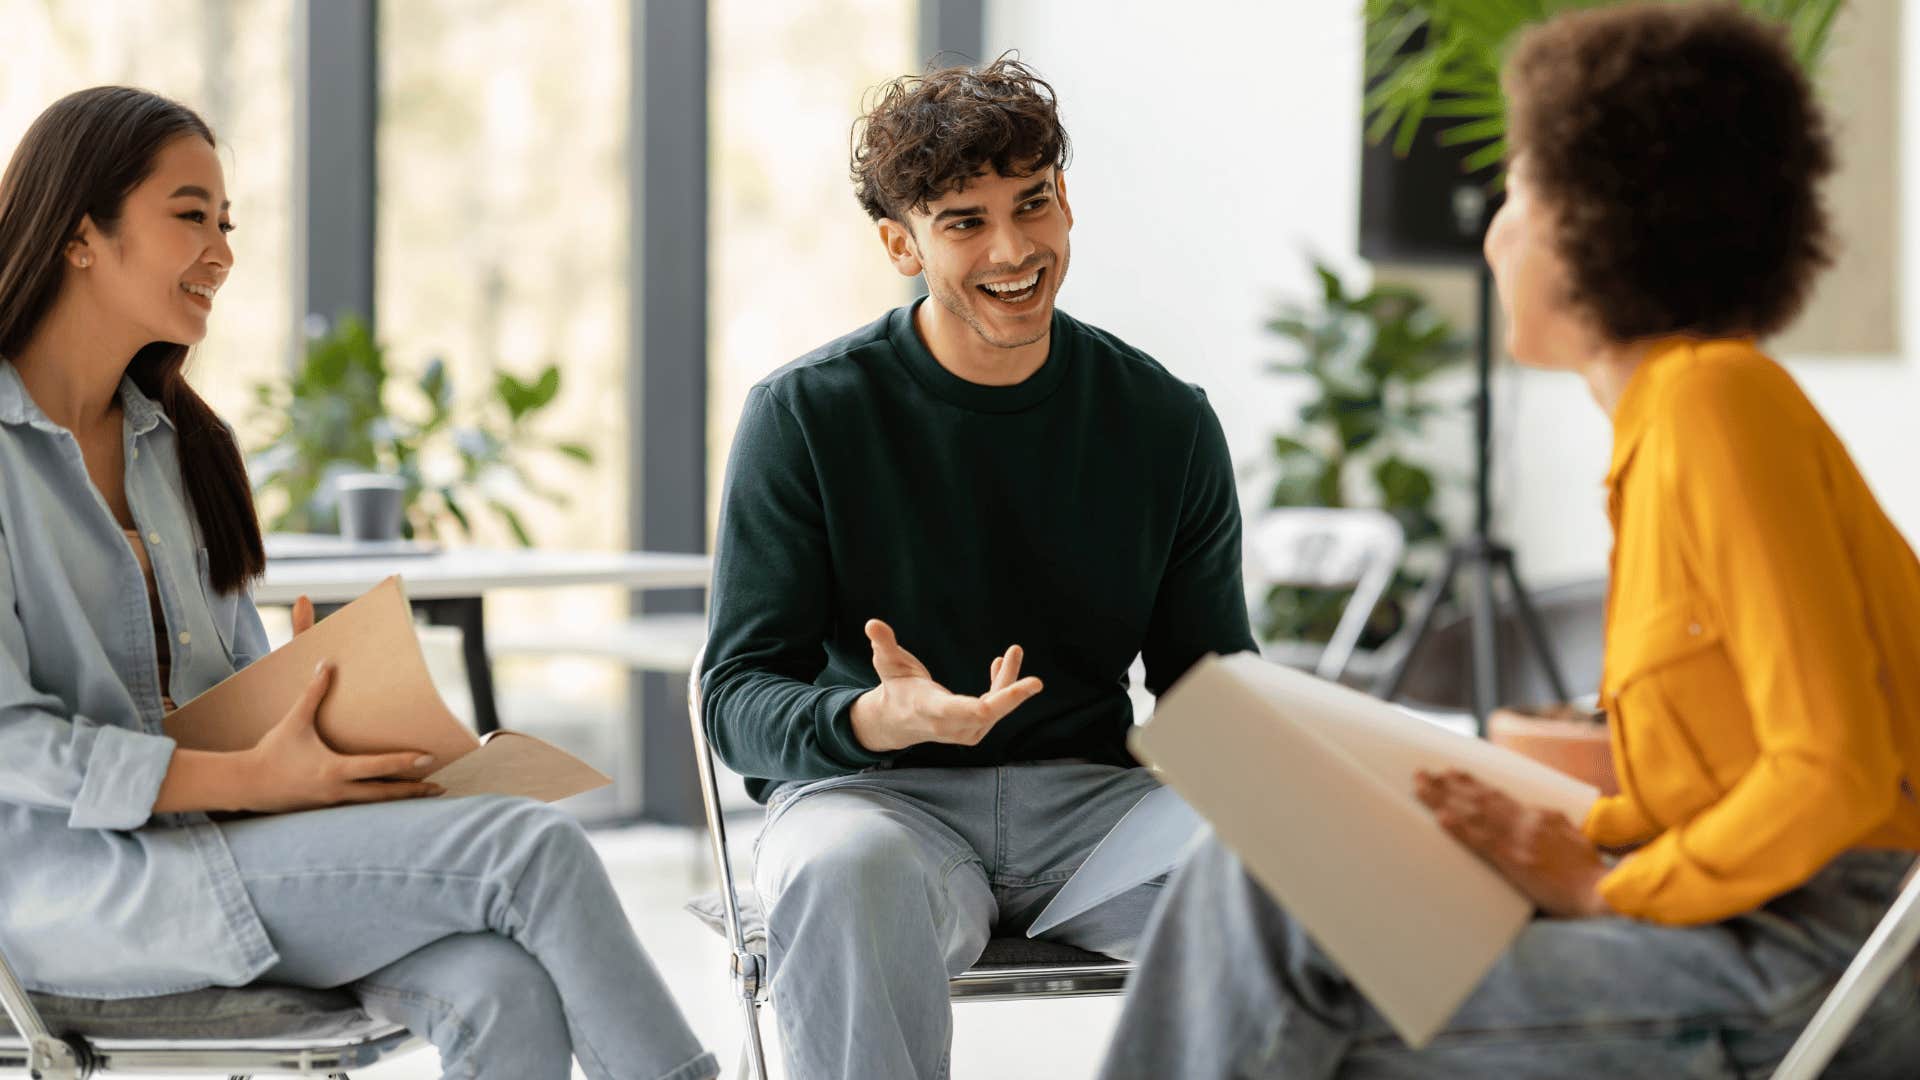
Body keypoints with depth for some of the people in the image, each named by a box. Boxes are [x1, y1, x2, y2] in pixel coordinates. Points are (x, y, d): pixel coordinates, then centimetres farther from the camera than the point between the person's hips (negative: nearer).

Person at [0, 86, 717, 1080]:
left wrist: (336, 735, -2)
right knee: (533, 847, -23)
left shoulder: (177, 441, 20)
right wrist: (253, 782, -20)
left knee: (503, 991, -26)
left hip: (214, 842, 7)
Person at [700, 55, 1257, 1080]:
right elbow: (738, 697, -5)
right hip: (872, 795, -2)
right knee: (844, 871, -39)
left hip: (1088, 793, 2)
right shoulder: (804, 413, -2)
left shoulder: (1165, 421, 6)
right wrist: (881, 719, -28)